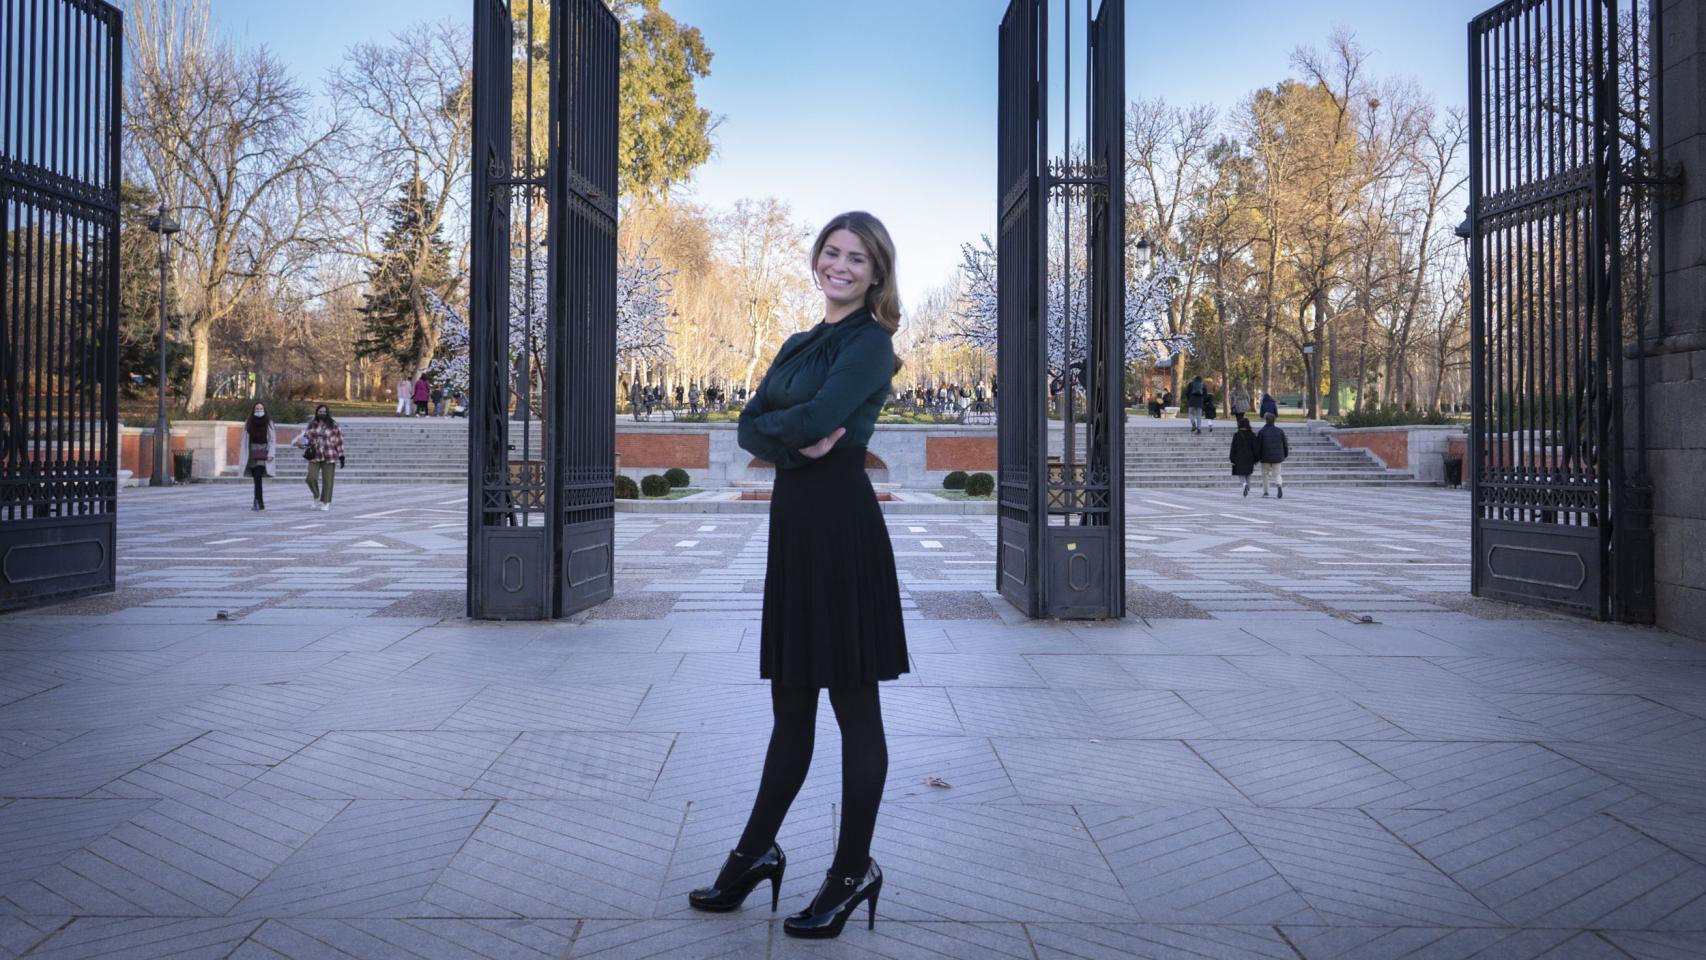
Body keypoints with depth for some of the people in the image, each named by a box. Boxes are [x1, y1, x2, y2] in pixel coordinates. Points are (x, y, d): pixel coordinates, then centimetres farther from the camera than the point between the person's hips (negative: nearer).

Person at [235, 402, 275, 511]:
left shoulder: (268, 423, 1)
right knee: (257, 479, 5)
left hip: (263, 453, -3)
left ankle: (257, 502, -20)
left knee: (258, 477, -17)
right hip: (252, 453, 3)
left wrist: (271, 454, -11)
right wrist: (243, 455, 1)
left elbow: (272, 439, -1)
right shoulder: (248, 423, 7)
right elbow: (245, 440, 6)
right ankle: (260, 503, 11)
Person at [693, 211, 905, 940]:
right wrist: (793, 441, -13)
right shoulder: (800, 343, 18)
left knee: (853, 703, 3)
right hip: (794, 523, 8)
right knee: (790, 703, 16)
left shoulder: (871, 342, -5)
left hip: (842, 525, -8)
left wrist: (774, 424, -1)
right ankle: (756, 852, 29)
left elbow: (816, 417, -20)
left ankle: (853, 872, 17)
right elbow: (750, 426, 7)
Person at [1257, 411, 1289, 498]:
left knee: (1265, 474, 14)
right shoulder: (1280, 431, 0)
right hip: (1277, 457, 2)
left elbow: (1258, 446, -6)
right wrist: (1285, 455, 18)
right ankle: (1279, 485, -22)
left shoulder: (1262, 431, -7)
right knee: (1277, 474, 8)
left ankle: (1265, 492, 16)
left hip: (1266, 458, -2)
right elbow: (1285, 444, 4)